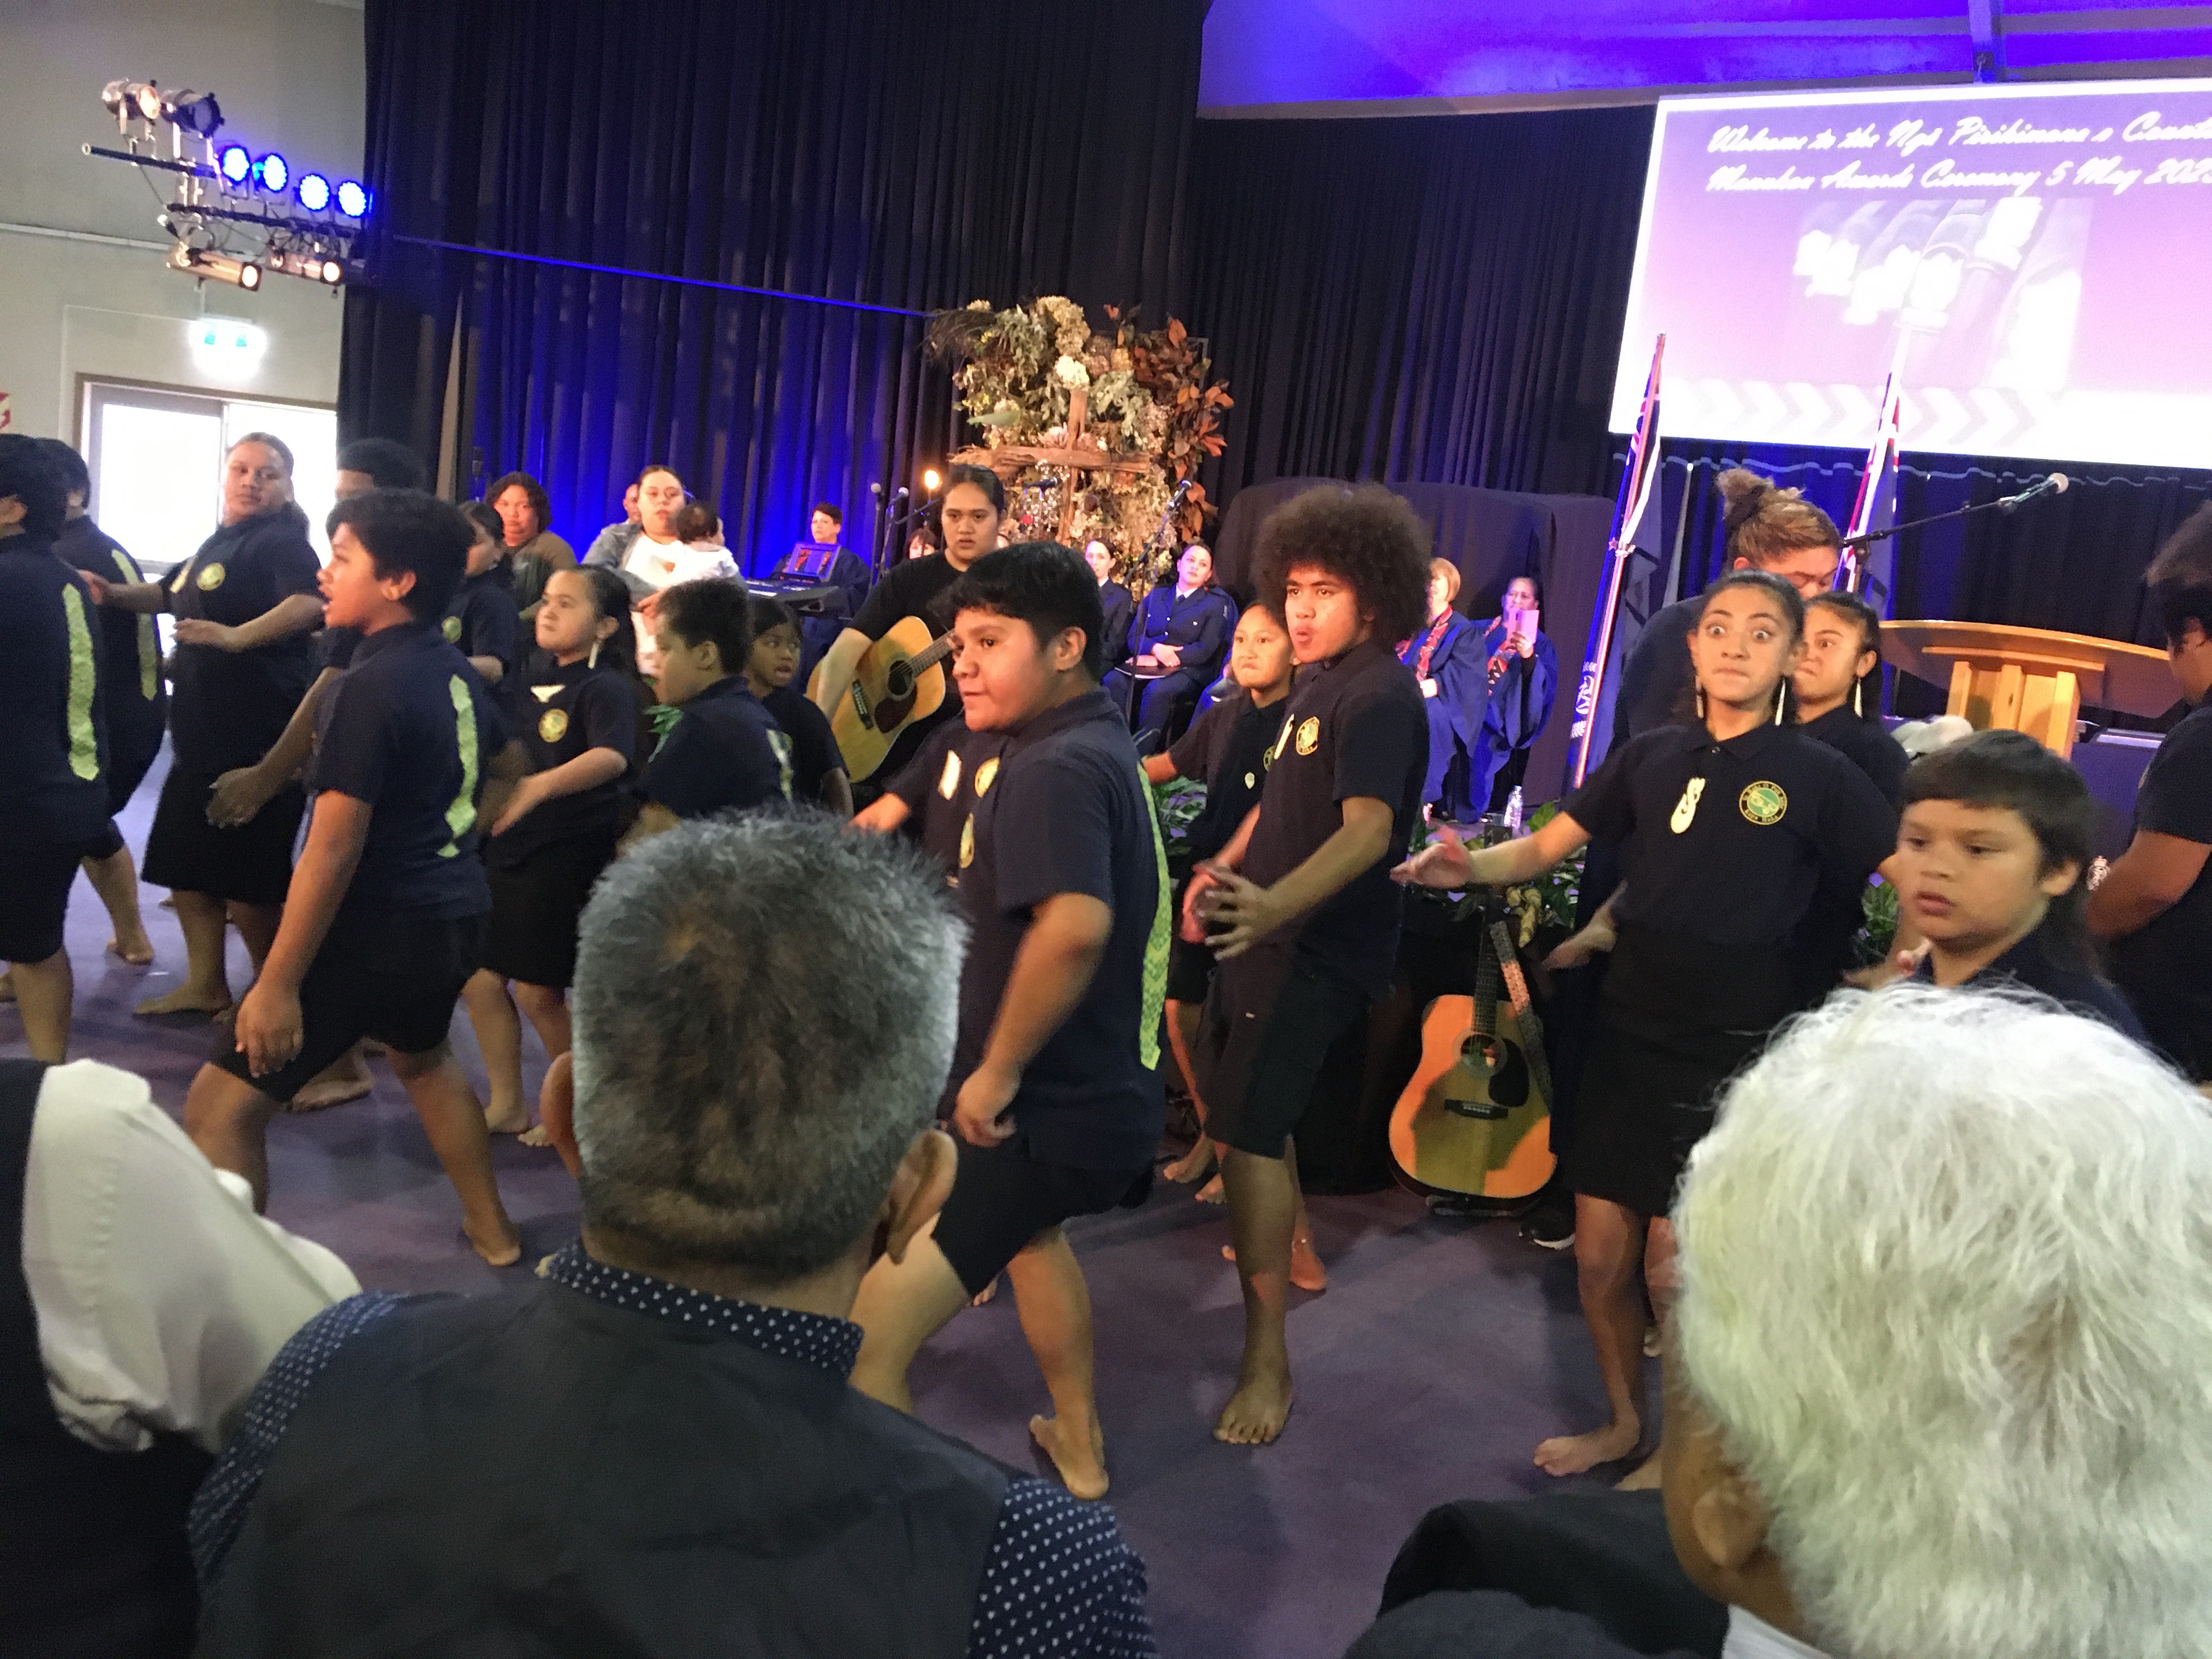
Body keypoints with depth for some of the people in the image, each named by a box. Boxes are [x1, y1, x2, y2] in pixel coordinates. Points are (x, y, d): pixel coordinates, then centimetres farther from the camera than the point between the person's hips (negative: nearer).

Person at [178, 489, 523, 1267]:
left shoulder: (370, 686, -20)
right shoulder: (457, 674, 6)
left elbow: (333, 850, -23)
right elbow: (507, 769, 26)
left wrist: (278, 983, -20)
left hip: (376, 928, -9)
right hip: (453, 913, 9)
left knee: (222, 1106, -4)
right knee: (423, 1057, 34)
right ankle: (492, 1228, 44)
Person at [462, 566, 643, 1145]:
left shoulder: (608, 688, -14)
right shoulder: (534, 674, 8)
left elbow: (613, 757, -34)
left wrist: (539, 787, -46)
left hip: (567, 857, -7)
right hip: (506, 845, 7)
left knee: (539, 992, 0)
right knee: (478, 979, 9)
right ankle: (507, 1104, 25)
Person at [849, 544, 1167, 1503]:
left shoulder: (1054, 767, -22)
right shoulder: (1102, 747, 10)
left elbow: (1075, 923, -39)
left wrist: (1001, 1067, -27)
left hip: (1044, 1113, -11)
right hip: (1102, 1091, 11)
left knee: (864, 1350, -15)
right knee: (1031, 1230, 38)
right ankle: (1079, 1449, 56)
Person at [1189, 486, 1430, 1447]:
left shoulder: (1379, 698, -19)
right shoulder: (1321, 684, 11)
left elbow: (1368, 827, -35)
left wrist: (1274, 903, -49)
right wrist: (1222, 869, 18)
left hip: (1318, 945, -10)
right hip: (1272, 926, 10)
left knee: (1249, 1130, -15)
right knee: (1248, 1109, 24)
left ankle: (1268, 1355, -8)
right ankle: (1288, 1246, 47)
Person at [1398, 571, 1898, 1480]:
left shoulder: (1817, 775, -4)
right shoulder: (1652, 757, 7)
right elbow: (1545, 847, 7)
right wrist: (1470, 865, -11)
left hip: (1734, 1050, -4)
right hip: (1630, 1029, 4)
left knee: (1673, 1268, -3)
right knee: (1600, 1255, 9)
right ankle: (1624, 1423, 33)